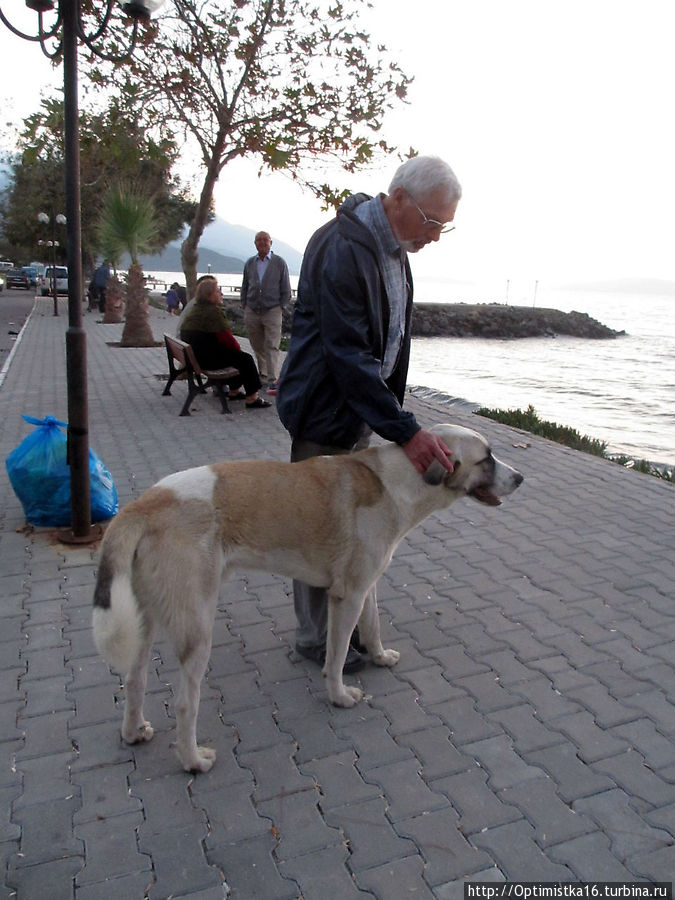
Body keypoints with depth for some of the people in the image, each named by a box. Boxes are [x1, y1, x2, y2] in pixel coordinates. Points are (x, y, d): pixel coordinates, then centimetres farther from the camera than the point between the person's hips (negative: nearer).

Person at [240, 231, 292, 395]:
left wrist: (280, 307, -2)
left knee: (272, 346, -11)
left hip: (272, 311, -3)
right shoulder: (249, 263, 12)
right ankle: (263, 374, 23)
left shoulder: (279, 263, 3)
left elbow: (286, 290, 4)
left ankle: (273, 381, -16)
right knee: (257, 346, 8)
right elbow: (244, 287, 18)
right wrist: (245, 307, 10)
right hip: (251, 312, 4)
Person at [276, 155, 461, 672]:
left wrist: (394, 411, 15)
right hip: (326, 414, -9)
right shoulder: (341, 251, -24)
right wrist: (406, 431, -31)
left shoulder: (395, 247, 7)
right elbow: (349, 357, -29)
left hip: (363, 411, 9)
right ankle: (316, 638, 21)